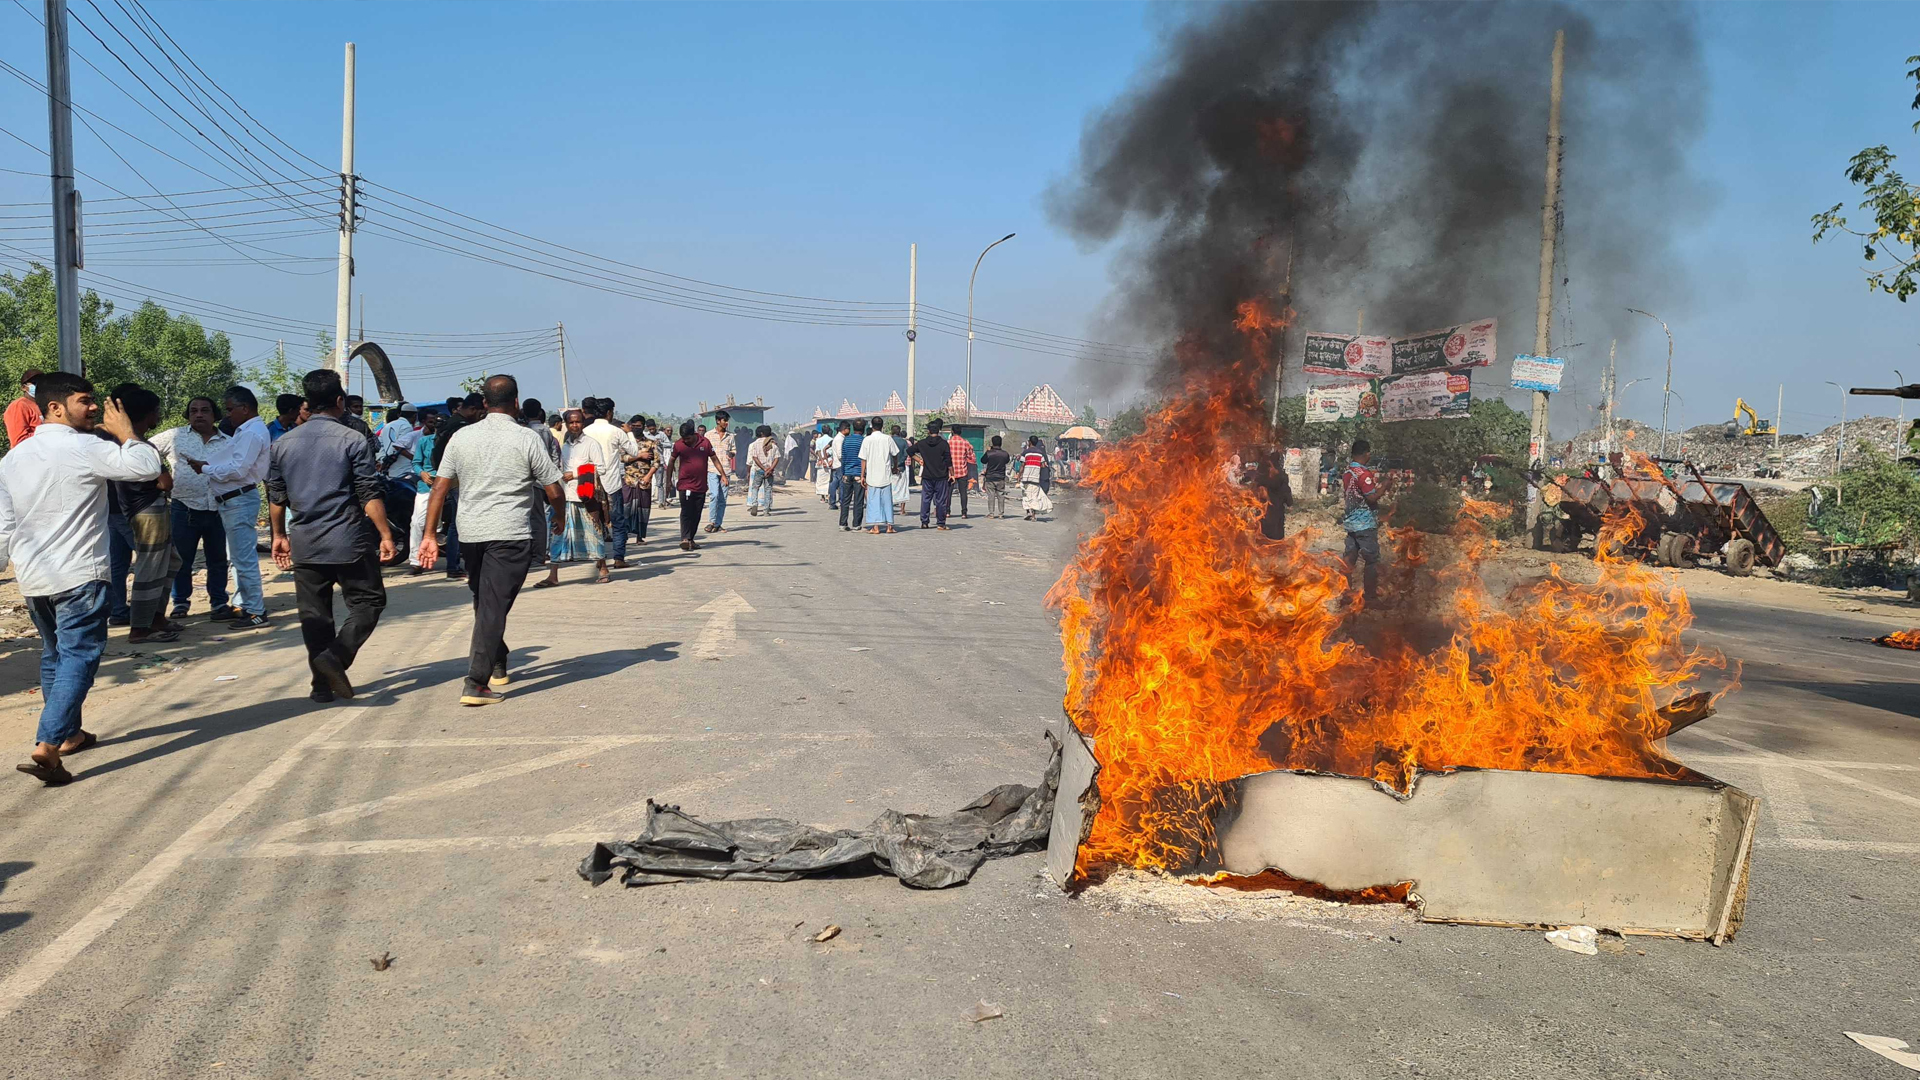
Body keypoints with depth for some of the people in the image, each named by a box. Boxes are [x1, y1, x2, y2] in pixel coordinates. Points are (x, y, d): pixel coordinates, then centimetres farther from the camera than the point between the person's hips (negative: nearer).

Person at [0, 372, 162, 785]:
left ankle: (67, 733, 33)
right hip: (79, 576, -8)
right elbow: (147, 466, -17)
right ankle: (46, 748, -19)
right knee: (78, 658, -8)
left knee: (54, 655, 21)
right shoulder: (85, 448, -13)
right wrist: (125, 432, -2)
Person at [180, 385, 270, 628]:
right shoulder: (246, 431, 18)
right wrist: (208, 465, 3)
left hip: (240, 501, -11)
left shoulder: (252, 433, -15)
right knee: (242, 557, 16)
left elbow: (237, 469, -22)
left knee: (244, 559, -6)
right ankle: (249, 604, 25)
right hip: (234, 501, 11)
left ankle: (255, 612, -1)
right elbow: (234, 464, 16)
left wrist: (205, 468, -12)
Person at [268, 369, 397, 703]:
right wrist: (386, 535, -6)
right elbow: (370, 495, -10)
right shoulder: (352, 440, -8)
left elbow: (276, 497, 13)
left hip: (304, 545, 5)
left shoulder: (283, 444, 8)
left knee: (314, 613, 10)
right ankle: (336, 656, -13)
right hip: (348, 542, -5)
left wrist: (279, 535, 24)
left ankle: (322, 683, 12)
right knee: (368, 600, 7)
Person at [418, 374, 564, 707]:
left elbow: (440, 488, 4)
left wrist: (430, 535, 6)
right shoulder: (526, 439, -4)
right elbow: (554, 491, -3)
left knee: (484, 602, 21)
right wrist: (560, 519, 16)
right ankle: (476, 683, -10)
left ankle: (497, 666, 34)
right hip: (511, 534, -4)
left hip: (469, 533, 4)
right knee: (494, 606, -5)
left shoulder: (461, 437, 7)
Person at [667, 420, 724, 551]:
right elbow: (671, 462, 6)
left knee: (696, 515, 8)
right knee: (686, 512, -12)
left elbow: (714, 458, 8)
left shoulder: (705, 442, -1)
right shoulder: (678, 445, -5)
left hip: (701, 486, 3)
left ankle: (690, 540, 17)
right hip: (685, 485, -3)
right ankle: (685, 539, -18)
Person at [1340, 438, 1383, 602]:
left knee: (1350, 558, 11)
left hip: (1350, 522, 8)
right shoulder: (1364, 473, -18)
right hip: (1365, 524, -8)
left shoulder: (1347, 471, 8)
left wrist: (1374, 482, 21)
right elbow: (1372, 498, -22)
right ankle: (1368, 597, 1)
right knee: (1373, 561, -1)